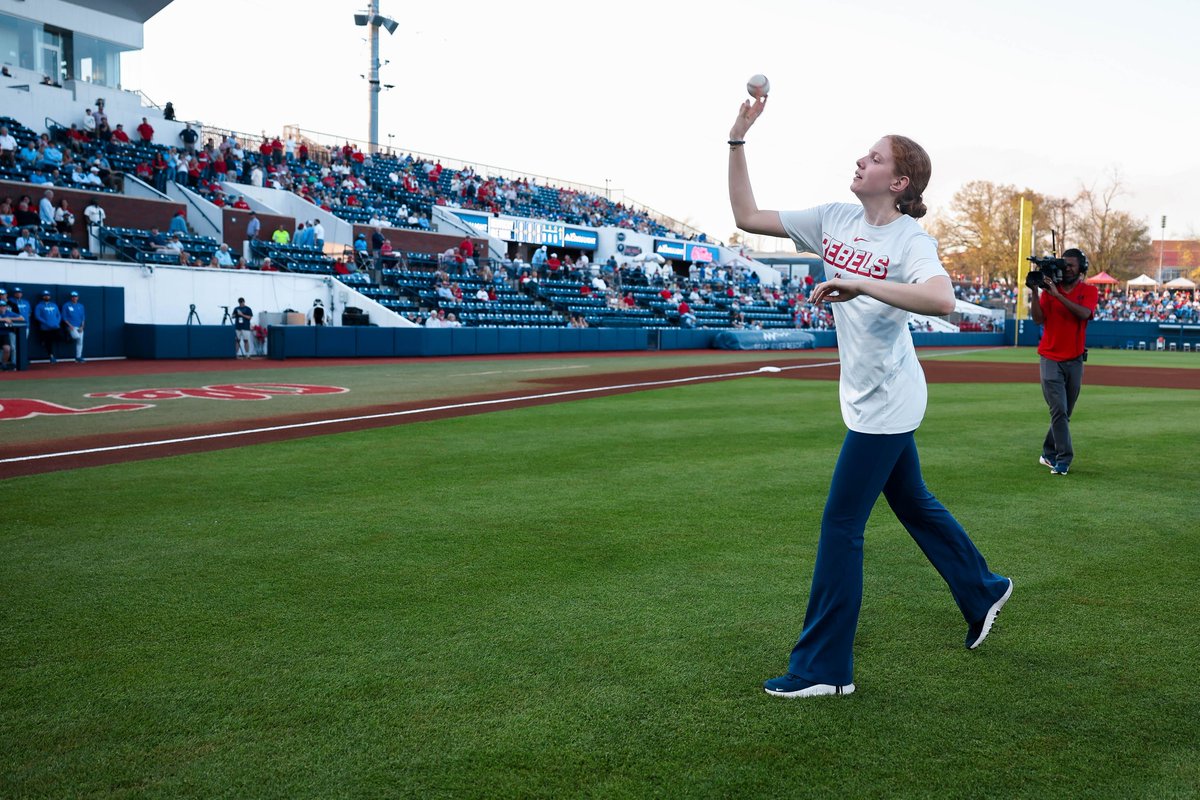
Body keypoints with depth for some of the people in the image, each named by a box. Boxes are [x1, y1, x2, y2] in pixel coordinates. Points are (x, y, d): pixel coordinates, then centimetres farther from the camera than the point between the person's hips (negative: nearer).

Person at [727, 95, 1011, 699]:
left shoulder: (910, 240, -16)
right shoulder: (835, 220, 3)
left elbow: (942, 300, -37)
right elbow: (747, 215, 2)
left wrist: (860, 284, -39)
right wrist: (737, 138, -3)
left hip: (887, 400, -8)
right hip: (868, 399, 8)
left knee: (840, 523, -6)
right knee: (912, 504, 22)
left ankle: (823, 668, 4)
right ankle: (982, 592, 45)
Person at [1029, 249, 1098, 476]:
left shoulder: (1089, 291, 2)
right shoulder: (1049, 288, 3)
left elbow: (1084, 313, -19)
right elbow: (1038, 319, -8)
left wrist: (1057, 294, -25)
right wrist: (1034, 292, -18)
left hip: (1075, 360, 2)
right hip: (1050, 359, -1)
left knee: (1064, 412, 9)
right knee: (1059, 410, -12)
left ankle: (1049, 454, 23)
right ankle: (1063, 459, -13)